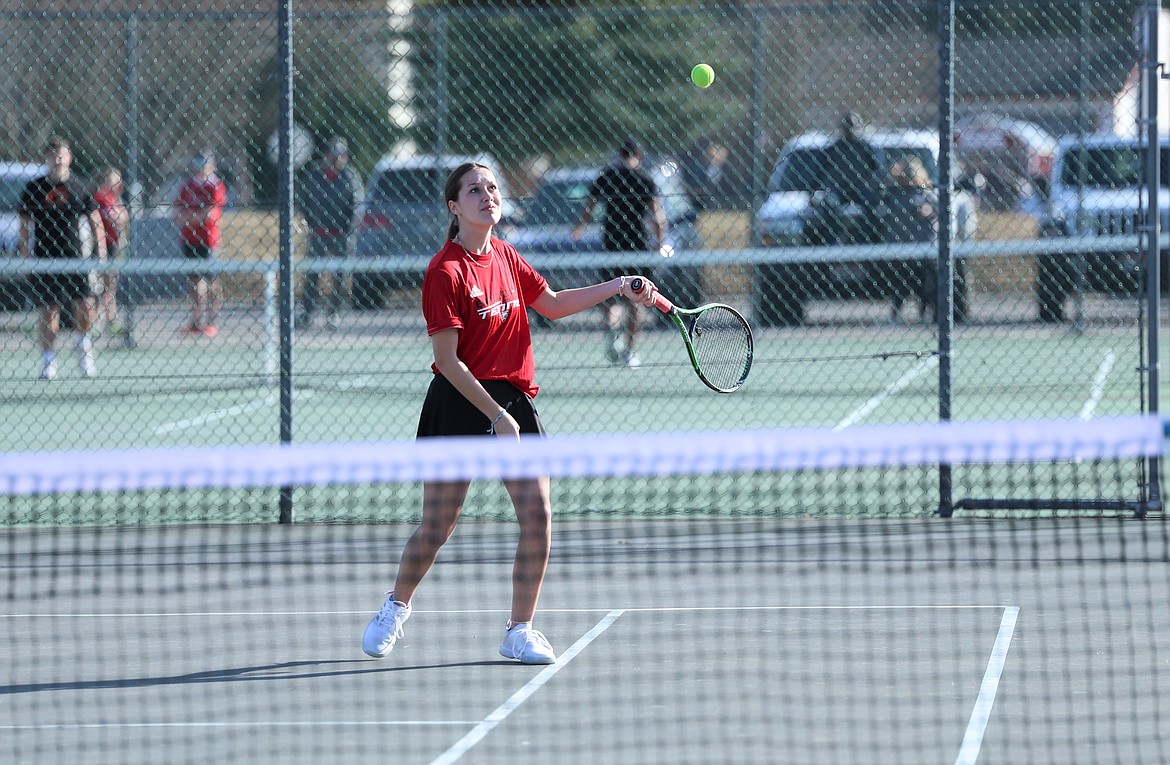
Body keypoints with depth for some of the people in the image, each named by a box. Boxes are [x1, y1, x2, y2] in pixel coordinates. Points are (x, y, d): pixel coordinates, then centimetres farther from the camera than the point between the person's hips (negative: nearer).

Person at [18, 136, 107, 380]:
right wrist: (25, 256, -1)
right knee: (49, 311, 1)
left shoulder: (79, 188, 5)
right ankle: (48, 364, 10)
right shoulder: (34, 188, 3)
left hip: (74, 258, 1)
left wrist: (101, 252, 2)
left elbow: (95, 221, 10)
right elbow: (25, 225, 6)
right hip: (44, 260, -1)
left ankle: (83, 345, 17)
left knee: (86, 308, -10)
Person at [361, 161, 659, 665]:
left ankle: (520, 631, 6)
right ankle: (395, 608, 30)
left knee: (537, 514, -7)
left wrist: (617, 288, 12)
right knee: (436, 527, 2)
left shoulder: (504, 256, 7)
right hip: (460, 403, -6)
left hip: (512, 401, 6)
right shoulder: (446, 272, -14)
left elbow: (552, 304, 22)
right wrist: (495, 415, -19)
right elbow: (448, 361, -15)